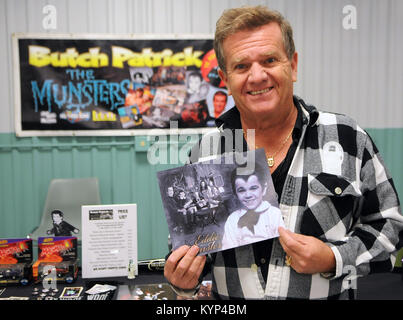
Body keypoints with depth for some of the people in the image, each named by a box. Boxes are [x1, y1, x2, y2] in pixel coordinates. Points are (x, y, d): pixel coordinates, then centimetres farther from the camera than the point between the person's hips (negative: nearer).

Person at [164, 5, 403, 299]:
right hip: (227, 301, 1)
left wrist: (334, 259, -11)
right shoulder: (205, 153, -1)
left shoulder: (348, 139, -4)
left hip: (330, 293, 0)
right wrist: (184, 279, -9)